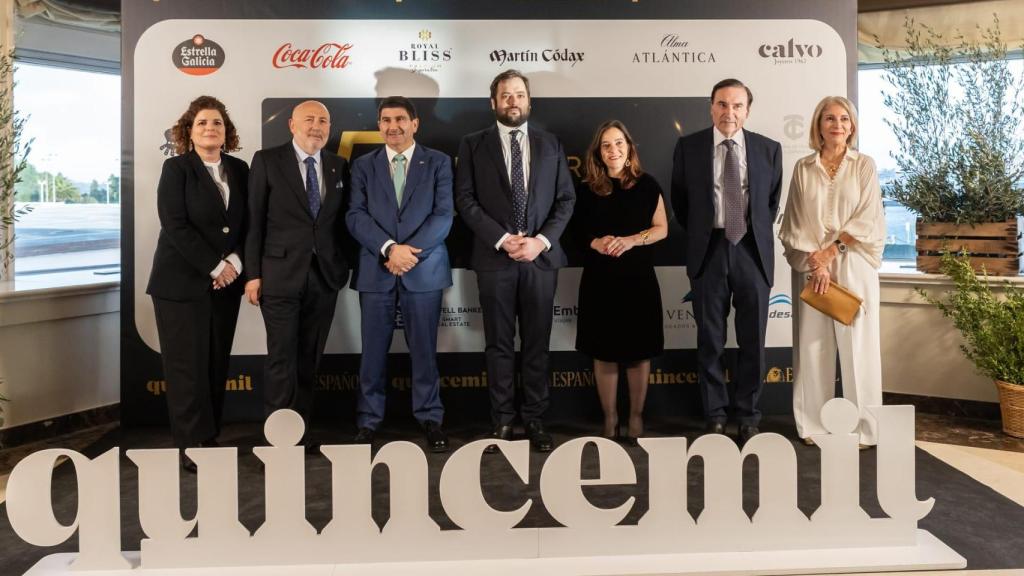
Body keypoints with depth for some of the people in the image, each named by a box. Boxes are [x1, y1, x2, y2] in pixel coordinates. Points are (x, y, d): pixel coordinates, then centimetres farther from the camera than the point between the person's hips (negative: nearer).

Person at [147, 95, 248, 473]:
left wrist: (235, 261, -9)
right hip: (183, 282, -4)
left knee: (217, 363, 8)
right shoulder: (176, 168, -3)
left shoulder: (239, 170, 10)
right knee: (188, 365, -1)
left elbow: (247, 224, 7)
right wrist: (215, 267, -15)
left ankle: (210, 437, 18)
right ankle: (194, 445, 7)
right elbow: (176, 227, -13)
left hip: (226, 283, 4)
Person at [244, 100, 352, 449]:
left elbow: (342, 221, 12)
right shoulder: (267, 161, 0)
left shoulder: (339, 166, 10)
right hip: (280, 274, -3)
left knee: (309, 358, 11)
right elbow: (255, 221, -3)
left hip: (325, 276, 3)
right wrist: (253, 273, -7)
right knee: (282, 358, -1)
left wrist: (343, 268, 6)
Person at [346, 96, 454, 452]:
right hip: (375, 271, 1)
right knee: (373, 350, 6)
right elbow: (355, 216, -1)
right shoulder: (363, 165, 10)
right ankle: (368, 420, 18)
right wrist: (389, 248, -15)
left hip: (424, 269, -1)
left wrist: (411, 251, -15)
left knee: (424, 349, 6)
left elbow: (443, 215, -4)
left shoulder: (438, 163, 6)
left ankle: (430, 419, 18)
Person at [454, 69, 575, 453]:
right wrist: (501, 239, -13)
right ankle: (502, 420, 14)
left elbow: (566, 199, 6)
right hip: (494, 258, -1)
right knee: (499, 344, 5)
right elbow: (465, 200, -2)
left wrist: (542, 240, -9)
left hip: (541, 257, 2)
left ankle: (534, 418, 16)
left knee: (537, 343, 6)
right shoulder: (473, 145, 5)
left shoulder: (551, 145, 11)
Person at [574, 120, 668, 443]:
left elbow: (662, 228, 2)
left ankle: (636, 416, 20)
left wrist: (632, 240, -14)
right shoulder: (587, 190, 3)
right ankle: (609, 418, 19)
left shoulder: (647, 185, 1)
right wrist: (596, 243, -12)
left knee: (638, 351, 5)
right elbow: (577, 232, 8)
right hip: (599, 280, 1)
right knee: (604, 352, 5)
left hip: (638, 278, -1)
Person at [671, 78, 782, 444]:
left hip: (752, 250, 1)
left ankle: (748, 416, 19)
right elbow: (679, 201, 11)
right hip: (708, 250, -1)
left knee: (752, 340, 6)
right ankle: (715, 416, 17)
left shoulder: (768, 149, 4)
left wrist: (758, 233, 12)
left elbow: (773, 200, 15)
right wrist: (699, 236, 11)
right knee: (710, 339, 5)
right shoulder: (688, 147, 1)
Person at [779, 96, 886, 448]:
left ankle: (862, 428, 8)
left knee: (857, 345, -1)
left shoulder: (864, 165, 6)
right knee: (813, 344, 2)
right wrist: (816, 262, -9)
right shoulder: (803, 169, 8)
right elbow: (795, 224, 3)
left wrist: (830, 251, -9)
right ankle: (814, 425, 11)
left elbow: (867, 219, -1)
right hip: (810, 267, 1)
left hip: (853, 266, -1)